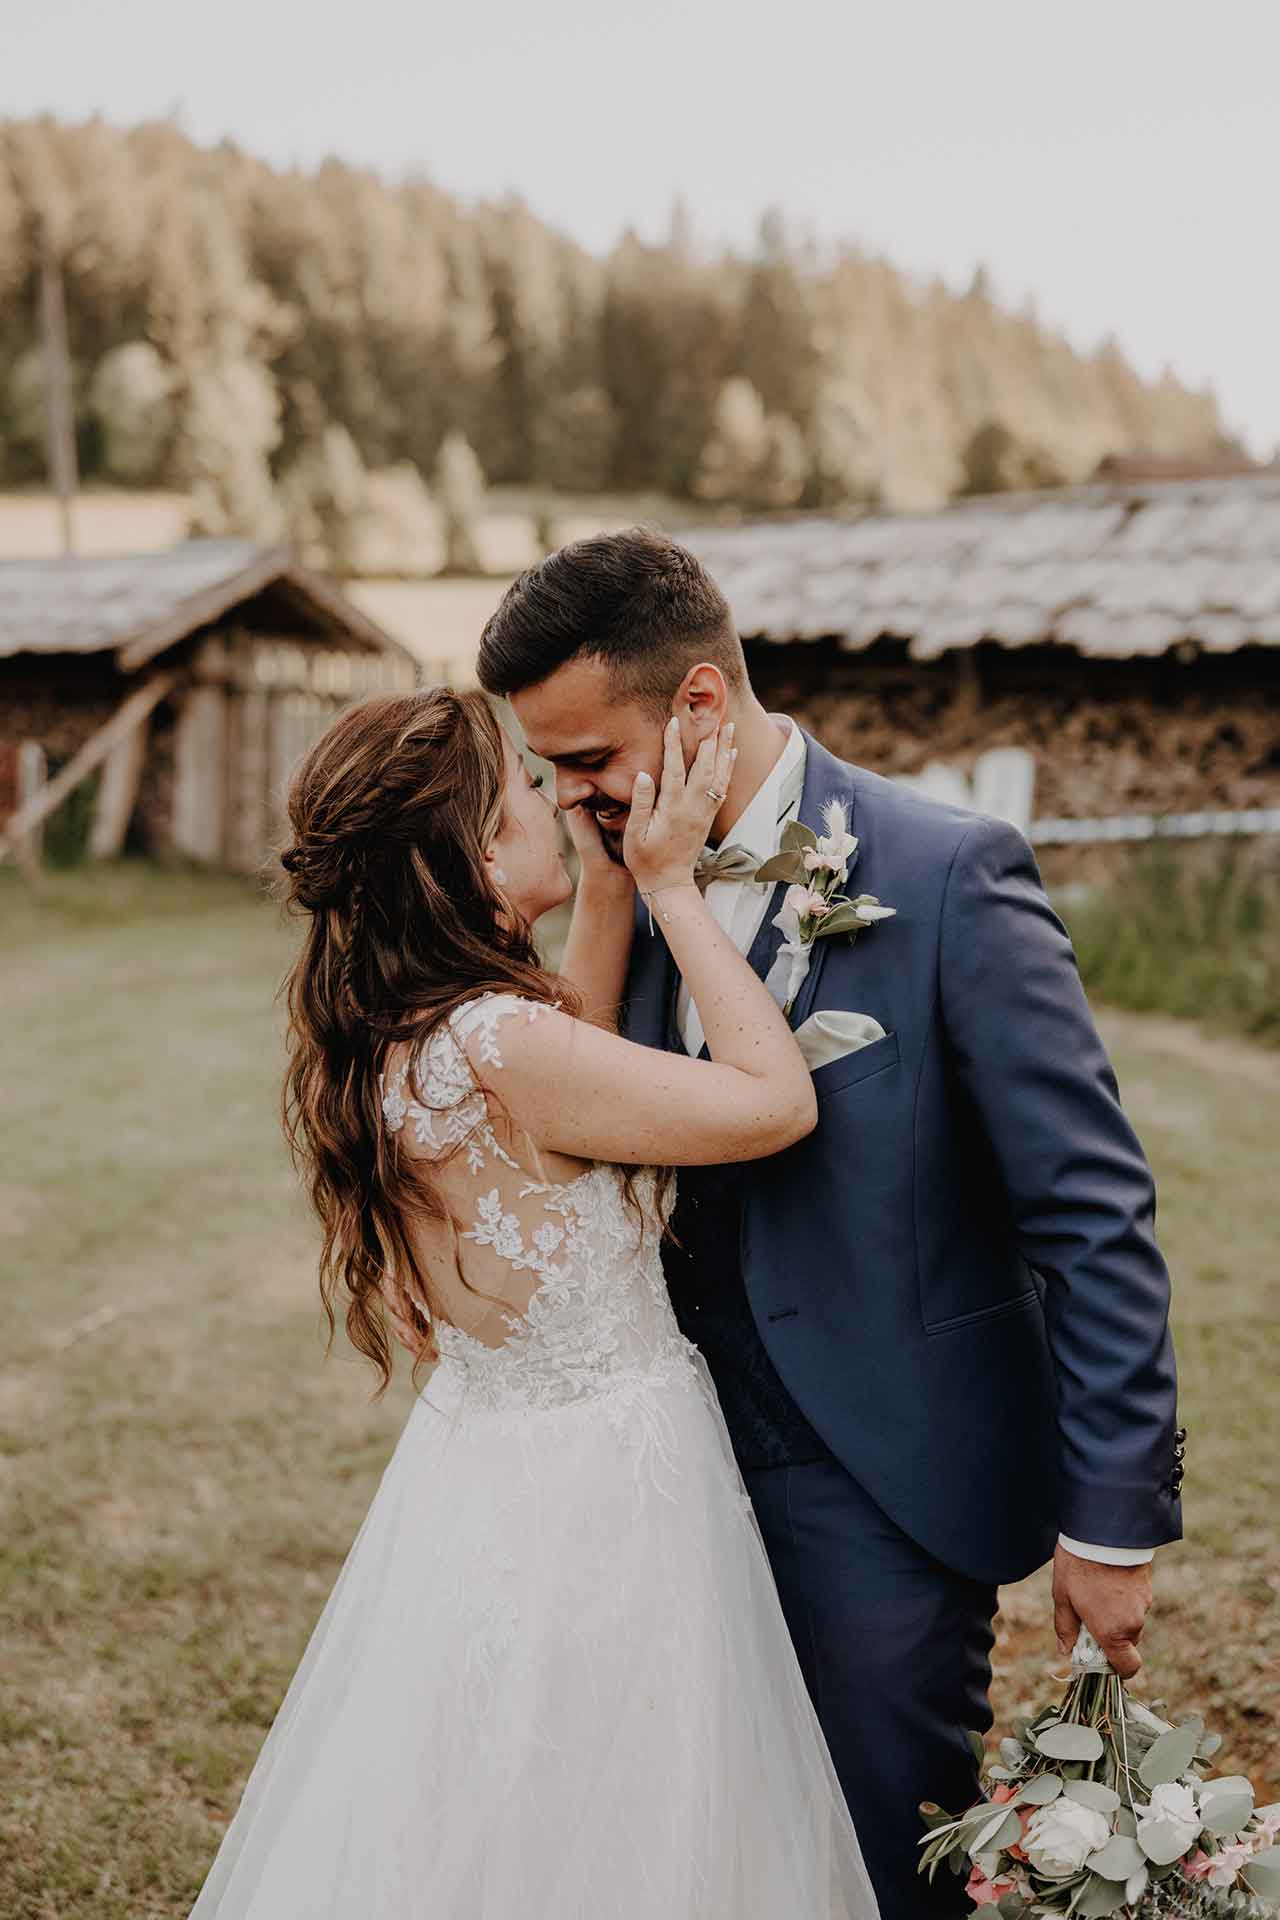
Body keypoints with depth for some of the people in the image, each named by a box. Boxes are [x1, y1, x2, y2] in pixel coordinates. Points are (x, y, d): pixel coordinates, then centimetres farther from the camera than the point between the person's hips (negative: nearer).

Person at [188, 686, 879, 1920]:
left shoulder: (376, 1037, -1)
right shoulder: (495, 1049, -28)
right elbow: (776, 1101, -20)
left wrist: (613, 875, 10)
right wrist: (669, 882, -13)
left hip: (474, 1476, 9)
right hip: (598, 1489, -9)